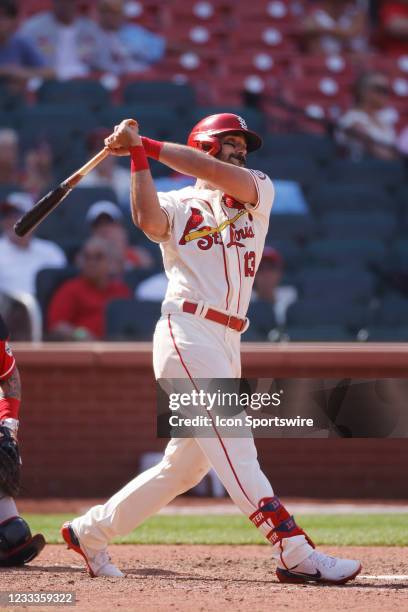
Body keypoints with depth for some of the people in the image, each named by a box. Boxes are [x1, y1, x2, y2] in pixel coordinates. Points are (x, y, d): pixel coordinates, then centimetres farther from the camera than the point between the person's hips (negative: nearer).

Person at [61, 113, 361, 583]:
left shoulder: (258, 192, 19)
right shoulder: (177, 205, 9)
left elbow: (219, 175, -2)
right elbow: (148, 219, -15)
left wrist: (149, 145, -4)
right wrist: (138, 157, -12)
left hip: (228, 345, 6)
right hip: (187, 331, -6)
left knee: (184, 466, 10)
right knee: (232, 443, -15)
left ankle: (90, 532, 22)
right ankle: (295, 553, -24)